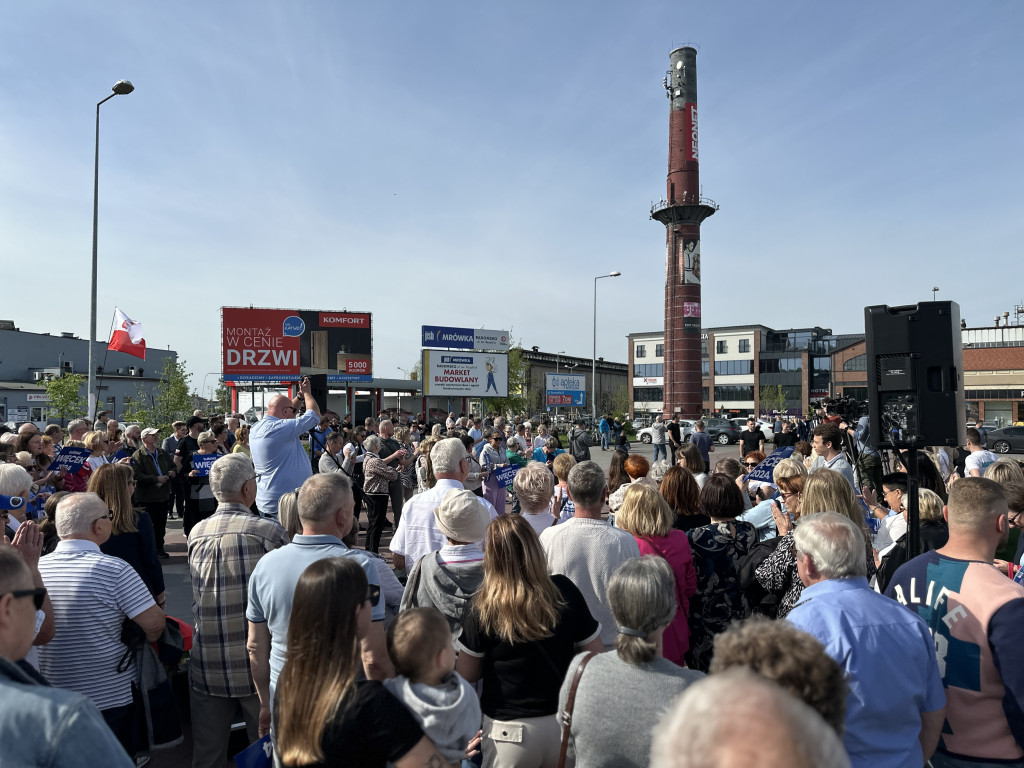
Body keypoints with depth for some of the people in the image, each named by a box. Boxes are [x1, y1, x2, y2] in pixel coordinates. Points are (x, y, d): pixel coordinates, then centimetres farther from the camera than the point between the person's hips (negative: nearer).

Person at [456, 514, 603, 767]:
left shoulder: (482, 608, -19)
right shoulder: (565, 590, -13)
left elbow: (467, 674, -7)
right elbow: (595, 654, -4)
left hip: (509, 730, -2)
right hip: (564, 722, 2)